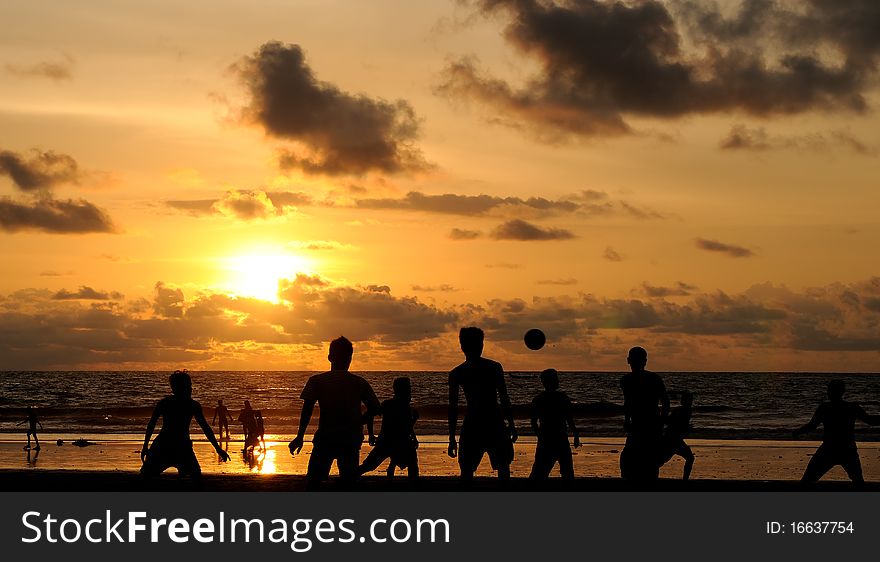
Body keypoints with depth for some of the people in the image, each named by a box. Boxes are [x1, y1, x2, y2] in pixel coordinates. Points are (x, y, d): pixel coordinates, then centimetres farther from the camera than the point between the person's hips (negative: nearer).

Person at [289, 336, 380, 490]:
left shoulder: (317, 381, 0)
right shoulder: (360, 383, 3)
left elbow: (307, 409, -7)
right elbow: (374, 408, 2)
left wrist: (300, 436, -5)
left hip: (325, 438, -1)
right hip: (351, 440, 1)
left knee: (312, 482, 6)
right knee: (349, 484, 9)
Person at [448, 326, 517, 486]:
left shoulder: (455, 374, 0)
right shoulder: (494, 367, -2)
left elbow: (453, 407, -1)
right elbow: (504, 399, -2)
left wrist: (452, 439, 3)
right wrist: (511, 424, 6)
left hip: (471, 425, 0)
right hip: (495, 425, 0)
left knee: (467, 471, 6)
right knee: (503, 467, 13)